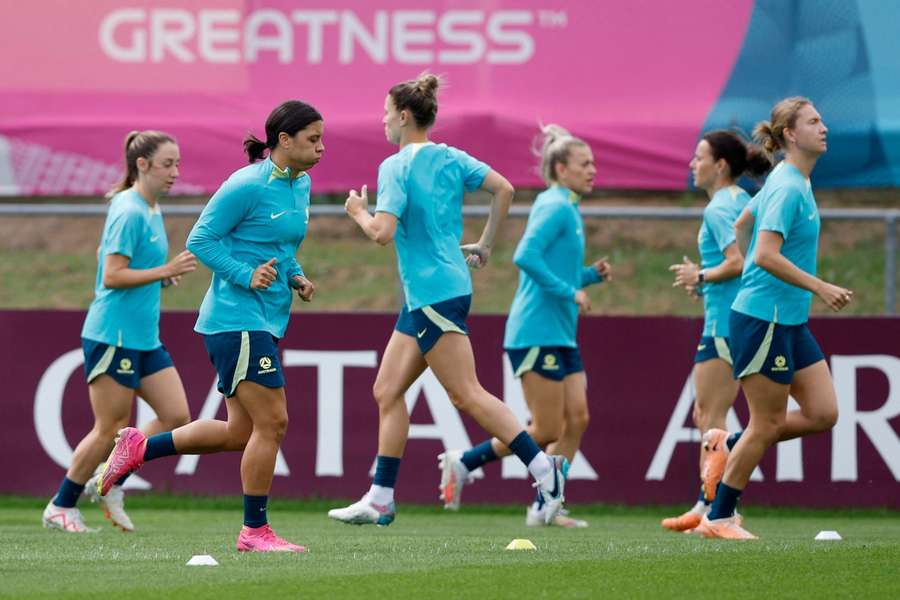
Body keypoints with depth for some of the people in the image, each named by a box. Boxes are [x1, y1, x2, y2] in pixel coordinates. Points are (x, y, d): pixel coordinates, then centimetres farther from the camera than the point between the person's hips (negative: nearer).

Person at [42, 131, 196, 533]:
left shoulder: (151, 211, 13)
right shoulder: (129, 212, -16)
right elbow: (112, 276, -21)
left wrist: (163, 276, 11)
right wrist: (166, 271, -23)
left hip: (144, 337, 9)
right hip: (113, 335, -9)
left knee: (177, 416, 3)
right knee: (110, 429, -2)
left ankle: (110, 484, 14)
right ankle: (60, 508, 12)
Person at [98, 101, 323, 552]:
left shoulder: (300, 185, 12)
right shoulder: (247, 185, -15)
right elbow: (200, 239, -12)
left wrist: (295, 277, 8)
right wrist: (247, 276, -21)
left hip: (263, 323, 10)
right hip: (237, 319, -10)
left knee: (241, 432, 13)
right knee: (272, 421, -10)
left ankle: (138, 447, 25)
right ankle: (254, 530, -1)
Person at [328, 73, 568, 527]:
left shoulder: (396, 167, -13)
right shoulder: (450, 158, 9)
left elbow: (383, 232, -21)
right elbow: (503, 188, 6)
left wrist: (359, 212, -1)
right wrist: (485, 245, 14)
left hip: (435, 295, -9)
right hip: (424, 298, 9)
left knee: (467, 395, -7)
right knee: (387, 391, 10)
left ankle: (544, 469, -10)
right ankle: (379, 500, 11)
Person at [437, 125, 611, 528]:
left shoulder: (567, 209, 18)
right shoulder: (555, 207, -11)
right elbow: (526, 257, -25)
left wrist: (592, 275, 10)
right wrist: (569, 291, -21)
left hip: (561, 336, 10)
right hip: (537, 332, -10)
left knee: (576, 419, 2)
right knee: (547, 430, -7)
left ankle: (542, 509, 5)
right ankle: (462, 463, 7)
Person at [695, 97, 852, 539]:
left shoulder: (794, 183, 13)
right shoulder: (788, 187, -17)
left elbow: (741, 225, 25)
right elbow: (766, 255, -26)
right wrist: (819, 288, -24)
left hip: (790, 321, 9)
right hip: (764, 318, -9)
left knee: (823, 413, 4)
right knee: (767, 424, -2)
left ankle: (728, 448, 17)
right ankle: (718, 518, 9)